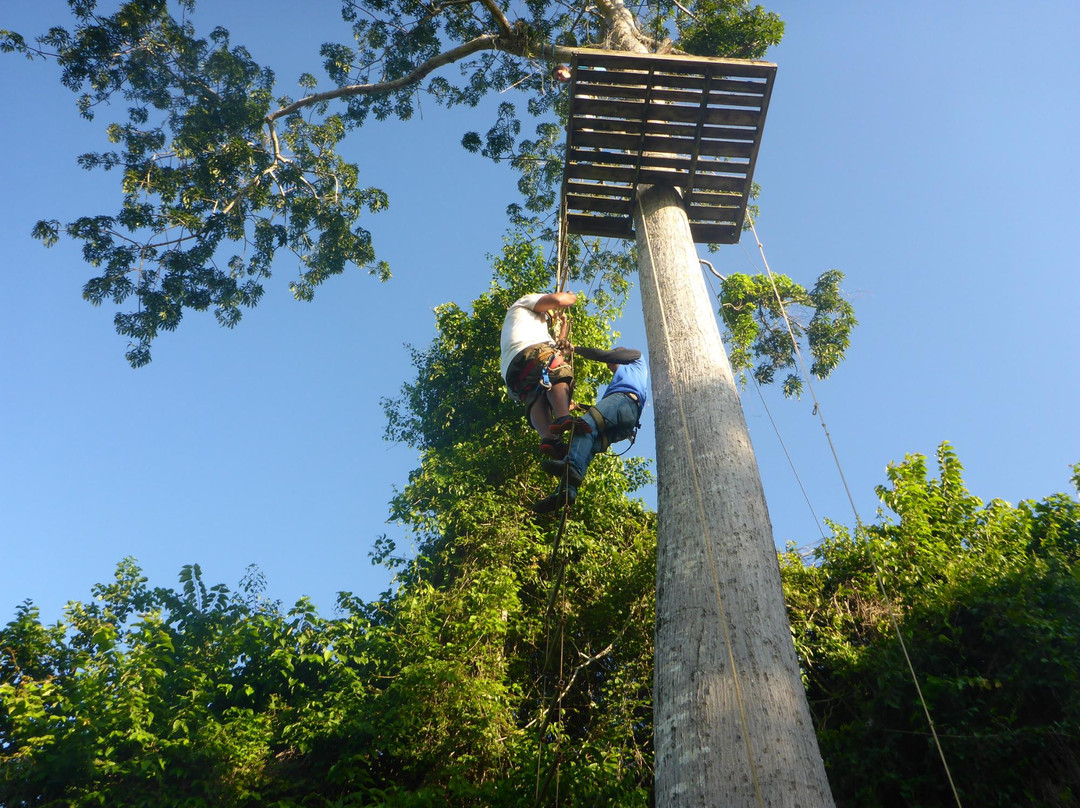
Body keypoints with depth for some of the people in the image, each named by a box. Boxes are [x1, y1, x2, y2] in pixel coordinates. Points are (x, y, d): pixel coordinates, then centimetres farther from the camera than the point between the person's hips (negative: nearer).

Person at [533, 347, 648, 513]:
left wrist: (575, 349, 23)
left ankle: (572, 467, -57)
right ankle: (567, 490, -40)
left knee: (587, 424, -32)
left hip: (626, 399, -7)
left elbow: (605, 355, 18)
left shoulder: (636, 359, 31)